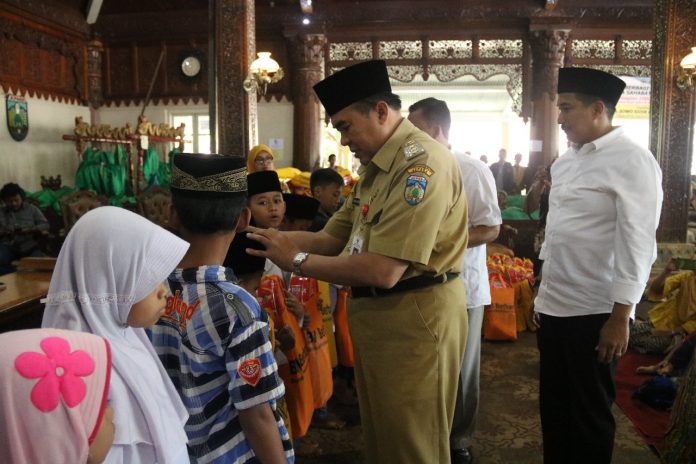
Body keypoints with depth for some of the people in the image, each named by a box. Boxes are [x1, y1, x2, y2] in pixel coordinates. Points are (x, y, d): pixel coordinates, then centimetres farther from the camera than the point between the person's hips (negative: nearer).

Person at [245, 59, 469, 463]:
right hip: (377, 315, 10)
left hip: (415, 317, -10)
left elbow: (383, 271, -28)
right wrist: (270, 236, -2)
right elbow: (333, 237, 11)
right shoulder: (377, 166, 12)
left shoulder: (421, 163, -21)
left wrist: (298, 260, -18)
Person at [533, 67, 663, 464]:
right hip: (553, 307, 7)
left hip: (595, 312, -7)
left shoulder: (632, 161, -12)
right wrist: (544, 293, 15)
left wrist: (620, 317, -17)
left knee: (589, 413, 10)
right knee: (553, 407, 18)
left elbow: (637, 244, -16)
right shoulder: (564, 162, 10)